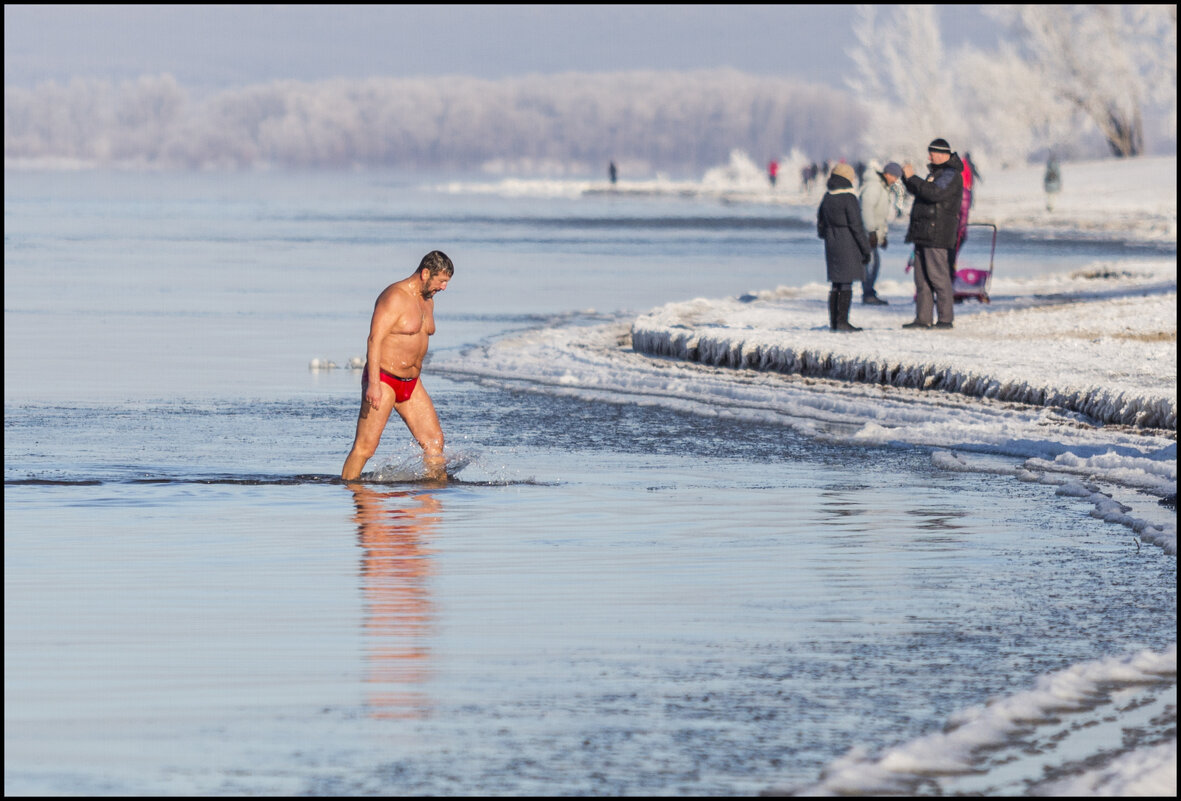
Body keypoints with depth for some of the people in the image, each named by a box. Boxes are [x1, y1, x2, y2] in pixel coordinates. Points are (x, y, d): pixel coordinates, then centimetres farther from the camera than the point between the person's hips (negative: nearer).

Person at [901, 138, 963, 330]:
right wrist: (908, 177, 12)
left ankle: (946, 319, -7)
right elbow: (918, 191, 28)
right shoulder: (936, 172, 21)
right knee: (922, 277, 8)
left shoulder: (951, 175, -10)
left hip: (937, 234, -10)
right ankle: (923, 319, 11)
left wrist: (913, 178, -21)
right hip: (923, 233, 10)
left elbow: (935, 193, -25)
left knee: (938, 276, -9)